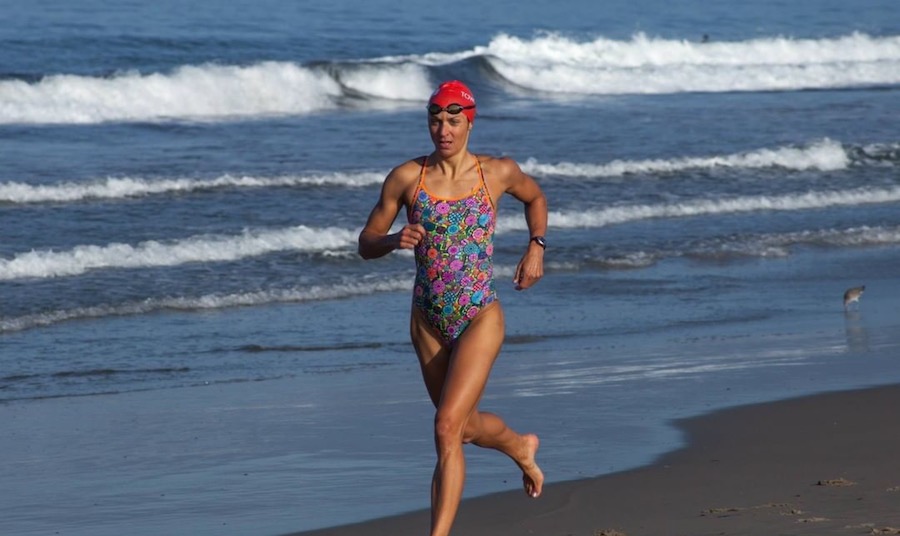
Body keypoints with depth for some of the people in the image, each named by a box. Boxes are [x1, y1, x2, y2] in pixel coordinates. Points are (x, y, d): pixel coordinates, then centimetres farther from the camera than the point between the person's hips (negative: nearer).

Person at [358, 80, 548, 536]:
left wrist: (536, 247, 5)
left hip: (480, 319, -3)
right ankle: (520, 447, 55)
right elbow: (366, 245, 0)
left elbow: (534, 197, 18)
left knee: (447, 426, -18)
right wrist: (396, 240, -21)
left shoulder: (498, 172, -5)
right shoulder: (407, 178, -5)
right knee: (465, 427, 21)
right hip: (428, 322, 3)